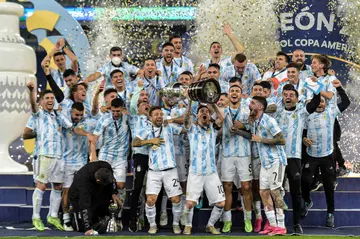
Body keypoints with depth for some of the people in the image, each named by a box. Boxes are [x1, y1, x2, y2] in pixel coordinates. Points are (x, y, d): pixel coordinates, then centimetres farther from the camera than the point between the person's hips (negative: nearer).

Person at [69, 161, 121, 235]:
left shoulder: (106, 167, -27)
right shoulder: (84, 180, -42)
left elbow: (111, 179, 0)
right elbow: (84, 205, -44)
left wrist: (113, 193, -15)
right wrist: (88, 228, -49)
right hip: (79, 196, -6)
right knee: (82, 227, -18)